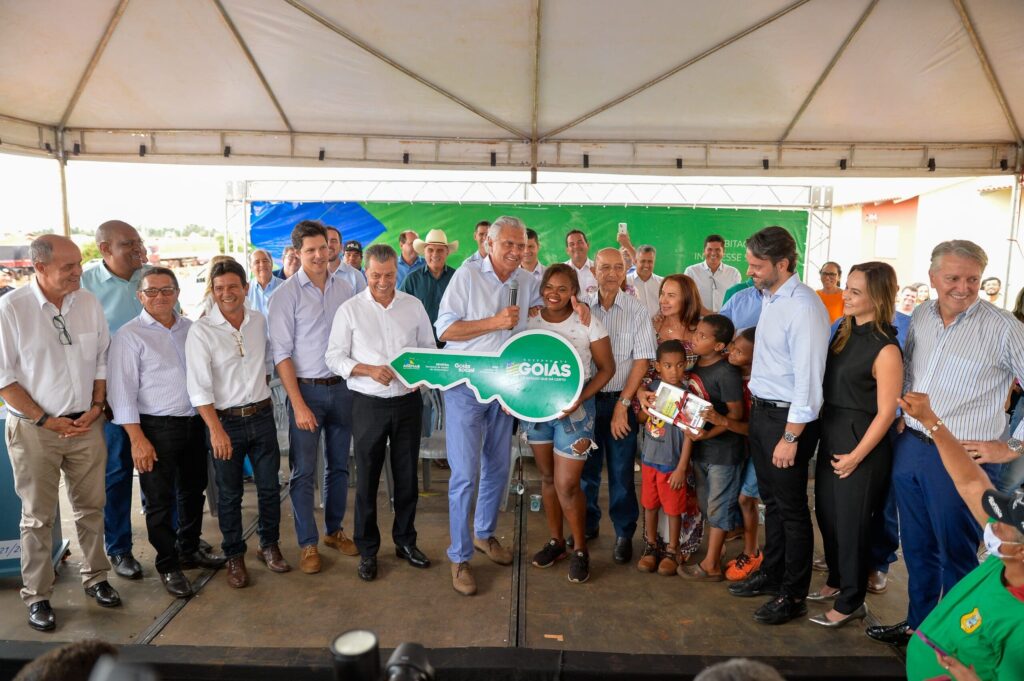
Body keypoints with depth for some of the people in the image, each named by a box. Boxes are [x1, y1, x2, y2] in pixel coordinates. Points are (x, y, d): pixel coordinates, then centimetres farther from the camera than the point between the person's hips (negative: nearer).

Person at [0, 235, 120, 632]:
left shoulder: (89, 302, 1)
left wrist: (96, 408, -1)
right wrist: (45, 420, -10)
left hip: (87, 424, 3)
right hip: (34, 429, -3)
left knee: (91, 506, 13)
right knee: (38, 516, 8)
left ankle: (95, 577, 30)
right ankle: (37, 597, 22)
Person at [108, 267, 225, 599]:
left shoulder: (190, 329, 8)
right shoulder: (130, 336, -7)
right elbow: (122, 390, -10)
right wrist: (137, 438, -15)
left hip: (195, 422, 5)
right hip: (156, 428, -5)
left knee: (193, 491, 17)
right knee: (160, 500, 5)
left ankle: (189, 549, 36)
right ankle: (168, 565, 21)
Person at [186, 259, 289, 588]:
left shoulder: (259, 321, 3)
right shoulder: (200, 331, -11)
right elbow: (198, 386, -15)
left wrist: (262, 386, 11)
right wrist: (216, 430, -19)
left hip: (262, 416, 4)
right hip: (225, 421, -4)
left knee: (270, 487, 11)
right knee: (230, 494, 9)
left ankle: (269, 545, 31)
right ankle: (234, 556, 26)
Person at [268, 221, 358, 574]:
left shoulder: (344, 287, 5)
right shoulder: (287, 294, -7)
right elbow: (281, 354, -9)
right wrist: (299, 405, -14)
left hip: (342, 386, 4)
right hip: (307, 388, -4)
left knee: (339, 465, 14)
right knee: (303, 471, 3)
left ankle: (334, 530, 31)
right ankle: (308, 544, 17)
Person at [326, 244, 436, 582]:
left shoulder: (414, 305, 4)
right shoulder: (349, 309, -3)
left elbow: (429, 348, 10)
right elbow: (334, 358, -4)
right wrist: (369, 370, -19)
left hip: (408, 401, 2)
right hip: (369, 404, -2)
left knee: (407, 475, 12)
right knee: (367, 478, 7)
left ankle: (405, 541, 30)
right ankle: (367, 550, 22)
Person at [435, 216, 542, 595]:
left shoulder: (527, 281, 5)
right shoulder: (468, 275, -10)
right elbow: (444, 330, -13)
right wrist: (495, 322, -19)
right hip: (466, 385, -5)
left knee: (498, 469, 16)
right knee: (465, 474, -5)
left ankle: (485, 534, 37)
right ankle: (460, 556, 10)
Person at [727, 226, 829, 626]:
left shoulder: (803, 306, -20)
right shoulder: (770, 299, 8)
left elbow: (808, 378, -22)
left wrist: (791, 437, -21)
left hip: (787, 417, -9)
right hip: (761, 411, 9)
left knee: (791, 509, 6)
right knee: (771, 501, 21)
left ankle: (793, 596, 23)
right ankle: (771, 575, 38)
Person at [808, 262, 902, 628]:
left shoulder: (885, 349, -17)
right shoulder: (844, 333, 5)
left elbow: (885, 413, -16)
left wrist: (856, 456, -13)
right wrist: (824, 433, 7)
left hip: (860, 446, -7)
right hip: (830, 438, 7)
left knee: (851, 524, 6)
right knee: (827, 515, 18)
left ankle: (851, 602, 24)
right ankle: (837, 581, 39)